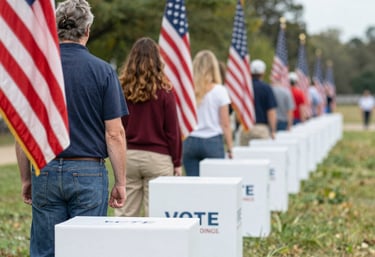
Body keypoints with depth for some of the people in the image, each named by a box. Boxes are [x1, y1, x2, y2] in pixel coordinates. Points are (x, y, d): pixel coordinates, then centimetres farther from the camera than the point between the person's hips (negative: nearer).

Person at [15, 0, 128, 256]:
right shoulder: (102, 71, -4)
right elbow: (114, 133, -7)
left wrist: (26, 179, 12)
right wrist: (120, 182, 1)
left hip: (45, 171, 2)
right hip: (88, 172, -2)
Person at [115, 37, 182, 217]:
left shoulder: (122, 89, 1)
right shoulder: (164, 91, -5)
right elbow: (172, 130, -2)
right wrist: (177, 162, 6)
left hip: (127, 156, 2)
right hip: (157, 157, -2)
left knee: (125, 214, 5)